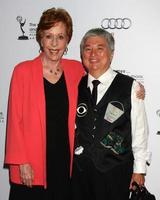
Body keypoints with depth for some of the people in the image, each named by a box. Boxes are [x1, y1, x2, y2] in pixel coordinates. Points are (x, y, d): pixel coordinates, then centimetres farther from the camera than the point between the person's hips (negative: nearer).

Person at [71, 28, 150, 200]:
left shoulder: (130, 87, -5)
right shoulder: (76, 87, 5)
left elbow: (139, 131, -2)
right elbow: (71, 127, 11)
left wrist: (139, 170, -1)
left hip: (115, 172, -2)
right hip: (79, 170, 3)